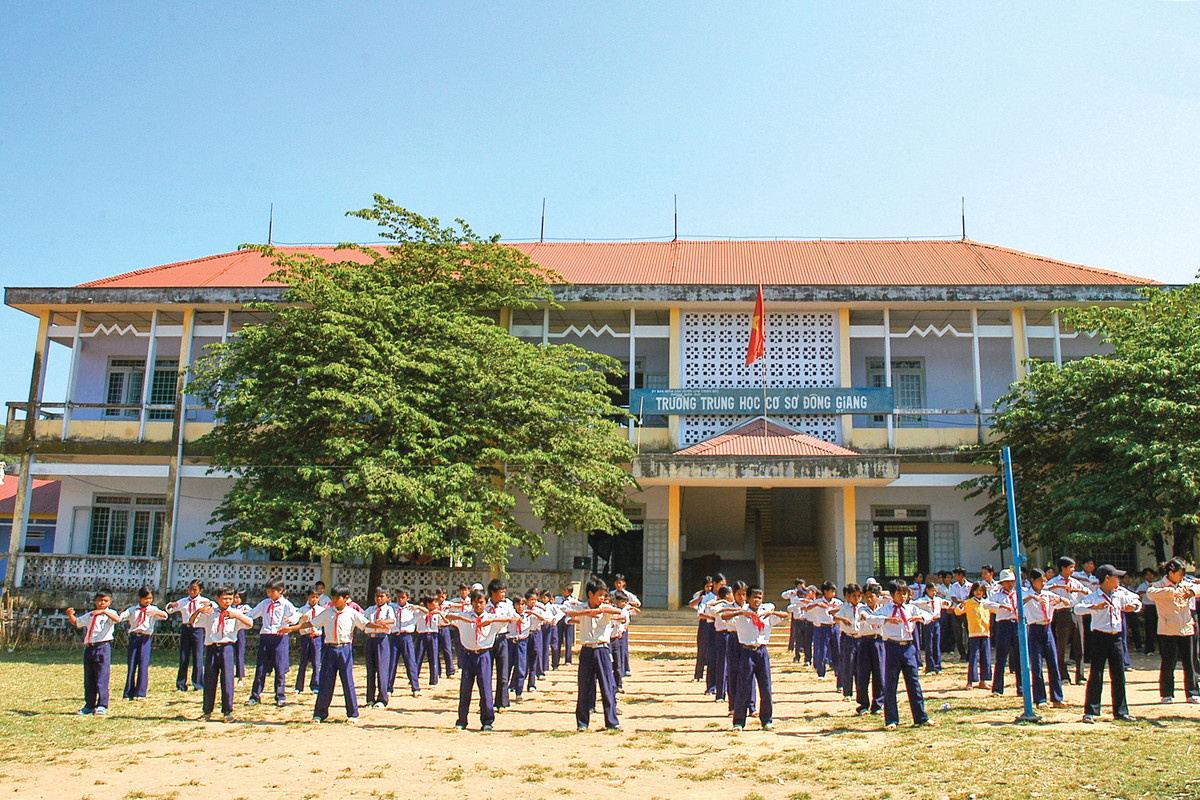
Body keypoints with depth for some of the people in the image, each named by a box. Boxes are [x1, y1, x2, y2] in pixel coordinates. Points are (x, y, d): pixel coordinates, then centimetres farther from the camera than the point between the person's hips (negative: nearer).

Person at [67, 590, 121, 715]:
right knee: (88, 679, 11)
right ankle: (89, 706, 21)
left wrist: (103, 611, -34)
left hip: (103, 647, -6)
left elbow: (117, 619, -22)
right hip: (89, 648, 6)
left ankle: (102, 706, -3)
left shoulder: (109, 613, 0)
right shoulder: (89, 616, 18)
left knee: (102, 678, -8)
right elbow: (76, 622, 28)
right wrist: (70, 615, 7)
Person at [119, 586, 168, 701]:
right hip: (134, 637, 2)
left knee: (143, 665, -8)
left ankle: (140, 693, -3)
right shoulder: (132, 610, 15)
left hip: (146, 638, -2)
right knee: (131, 665, 4)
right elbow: (120, 618, 6)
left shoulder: (153, 609, 10)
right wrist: (120, 614, -16)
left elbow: (164, 616, -5)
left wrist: (156, 612, -25)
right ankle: (128, 693, 12)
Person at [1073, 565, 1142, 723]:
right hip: (1099, 637, -5)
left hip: (1116, 638, 5)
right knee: (1095, 675, -4)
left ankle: (1120, 711, 19)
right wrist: (1095, 607, -34)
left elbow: (1137, 602, 20)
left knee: (1119, 675, 9)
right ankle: (1090, 711, 1)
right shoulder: (1094, 597, -8)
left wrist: (1133, 606, -3)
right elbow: (1077, 609, -20)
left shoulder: (1120, 594, 8)